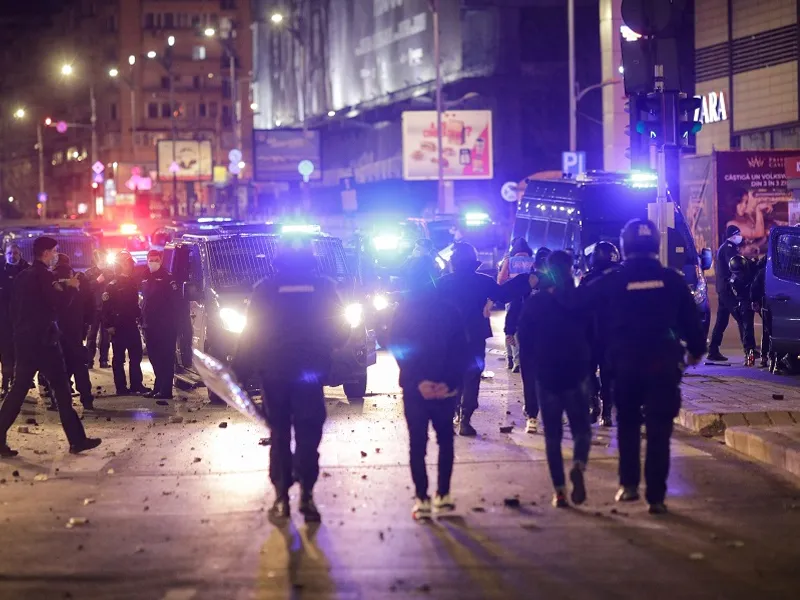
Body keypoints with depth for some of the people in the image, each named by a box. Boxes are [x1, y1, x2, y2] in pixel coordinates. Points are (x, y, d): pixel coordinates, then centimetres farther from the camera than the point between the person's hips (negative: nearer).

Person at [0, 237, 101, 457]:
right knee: (61, 389, -3)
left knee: (18, 389, 7)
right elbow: (58, 302, -18)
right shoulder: (44, 275, -9)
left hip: (24, 337, 8)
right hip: (42, 338, -8)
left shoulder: (23, 276, 15)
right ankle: (77, 439, -1)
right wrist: (68, 287, -3)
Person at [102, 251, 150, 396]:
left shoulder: (132, 282, 11)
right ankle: (121, 387, 2)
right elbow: (106, 306, -12)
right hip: (118, 326, -6)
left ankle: (136, 384, 12)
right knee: (119, 358, 0)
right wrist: (109, 325, -17)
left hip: (132, 324, 6)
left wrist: (139, 317, 11)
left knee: (136, 355, 6)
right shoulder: (113, 285, -8)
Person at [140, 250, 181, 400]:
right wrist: (143, 321, 13)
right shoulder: (145, 279, 14)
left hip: (165, 326, -7)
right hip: (150, 326, 7)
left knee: (165, 359, -5)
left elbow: (175, 302, -11)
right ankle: (159, 386, 20)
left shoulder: (167, 278, -7)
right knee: (155, 358, 12)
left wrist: (173, 322, -15)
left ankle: (165, 390, -6)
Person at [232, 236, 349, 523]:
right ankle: (306, 496, -3)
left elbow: (250, 334, -5)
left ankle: (281, 498, 3)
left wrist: (240, 370, 1)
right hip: (310, 373, 0)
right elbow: (339, 331, 3)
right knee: (308, 436, 4)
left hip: (275, 373, 0)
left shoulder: (266, 289, -3)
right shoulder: (324, 287, -1)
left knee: (280, 436, 8)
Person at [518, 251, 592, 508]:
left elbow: (524, 339, 0)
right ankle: (578, 466, -21)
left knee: (553, 435, 7)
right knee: (581, 429, 10)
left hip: (546, 374, 0)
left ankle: (559, 490, 1)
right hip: (577, 373, 0)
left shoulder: (535, 302, -3)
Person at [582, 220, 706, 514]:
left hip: (625, 363, 0)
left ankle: (629, 483, 18)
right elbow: (691, 318, 5)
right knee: (659, 430, 1)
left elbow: (579, 302, 0)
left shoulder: (611, 282, -3)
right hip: (663, 363, 0)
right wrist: (696, 349, 21)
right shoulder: (671, 280, -1)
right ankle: (656, 496, -2)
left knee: (628, 424, 21)